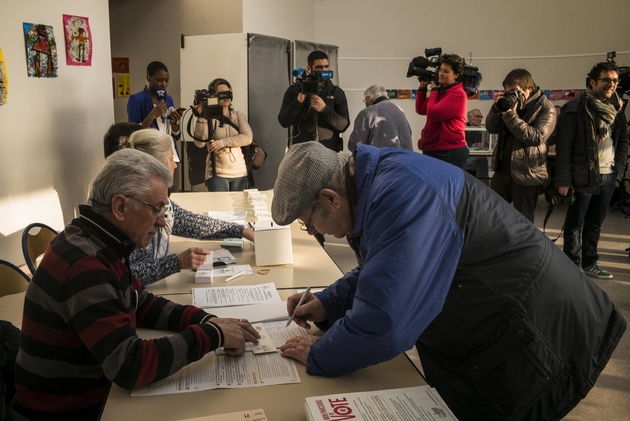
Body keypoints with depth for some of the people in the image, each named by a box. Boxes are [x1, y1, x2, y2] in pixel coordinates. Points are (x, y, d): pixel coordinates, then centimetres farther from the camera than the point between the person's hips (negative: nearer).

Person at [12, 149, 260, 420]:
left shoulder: (102, 244, 0)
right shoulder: (84, 265, -29)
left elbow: (142, 305, 9)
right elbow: (130, 367, -30)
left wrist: (206, 321, -6)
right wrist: (213, 335, -22)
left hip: (91, 392, 8)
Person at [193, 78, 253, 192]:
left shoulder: (238, 115, 7)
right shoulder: (208, 117, -1)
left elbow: (248, 138, -8)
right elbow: (200, 143, -12)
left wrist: (223, 142, -16)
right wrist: (200, 118, -20)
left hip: (239, 173, 3)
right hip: (216, 174, -3)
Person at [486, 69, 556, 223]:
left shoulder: (545, 108, -9)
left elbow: (536, 138, -22)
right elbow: (491, 128, 4)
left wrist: (510, 114, -24)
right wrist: (498, 107, -14)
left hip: (526, 173, -6)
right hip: (502, 169, 6)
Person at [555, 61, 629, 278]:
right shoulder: (575, 109, -11)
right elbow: (563, 147, -13)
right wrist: (563, 180, -16)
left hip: (607, 177, 6)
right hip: (583, 177, -6)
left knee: (595, 223, 15)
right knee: (575, 223, 3)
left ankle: (589, 262, 27)